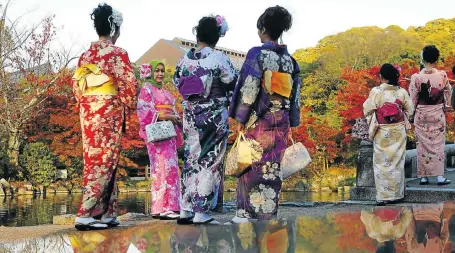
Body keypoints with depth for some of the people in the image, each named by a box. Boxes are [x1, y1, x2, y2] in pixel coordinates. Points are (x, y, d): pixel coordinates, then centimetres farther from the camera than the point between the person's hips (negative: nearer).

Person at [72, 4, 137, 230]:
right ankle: (86, 214, -9)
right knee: (104, 163, -4)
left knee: (94, 161, 10)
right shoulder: (117, 53, -8)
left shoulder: (85, 55, 10)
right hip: (109, 113, -7)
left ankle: (105, 213, 14)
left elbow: (76, 85, 12)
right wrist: (128, 107, 4)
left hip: (88, 114, 7)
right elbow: (127, 84, -12)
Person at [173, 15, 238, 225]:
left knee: (191, 159, 11)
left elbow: (177, 83, 12)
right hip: (214, 116, -5)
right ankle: (201, 211, -1)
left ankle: (185, 210, 11)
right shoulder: (219, 58, -11)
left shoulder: (185, 59, 3)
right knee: (210, 162, 0)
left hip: (190, 115, 5)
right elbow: (234, 84, -4)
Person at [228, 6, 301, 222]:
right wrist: (292, 122, 17)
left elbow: (248, 88, -14)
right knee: (272, 167, 8)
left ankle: (246, 212, 3)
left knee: (251, 164, 1)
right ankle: (269, 213, 10)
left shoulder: (257, 54, -9)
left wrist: (241, 119, -9)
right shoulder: (289, 59, 9)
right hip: (280, 122, 5)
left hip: (258, 120, -5)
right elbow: (295, 93, 11)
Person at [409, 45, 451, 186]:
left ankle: (423, 176, 11)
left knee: (423, 144, 8)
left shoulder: (416, 77, -12)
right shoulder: (443, 75, -9)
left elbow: (413, 98, -5)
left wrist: (413, 112, 8)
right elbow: (447, 94, 5)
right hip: (438, 113, 0)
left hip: (421, 114, 0)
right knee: (438, 144, 8)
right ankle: (440, 176, 7)